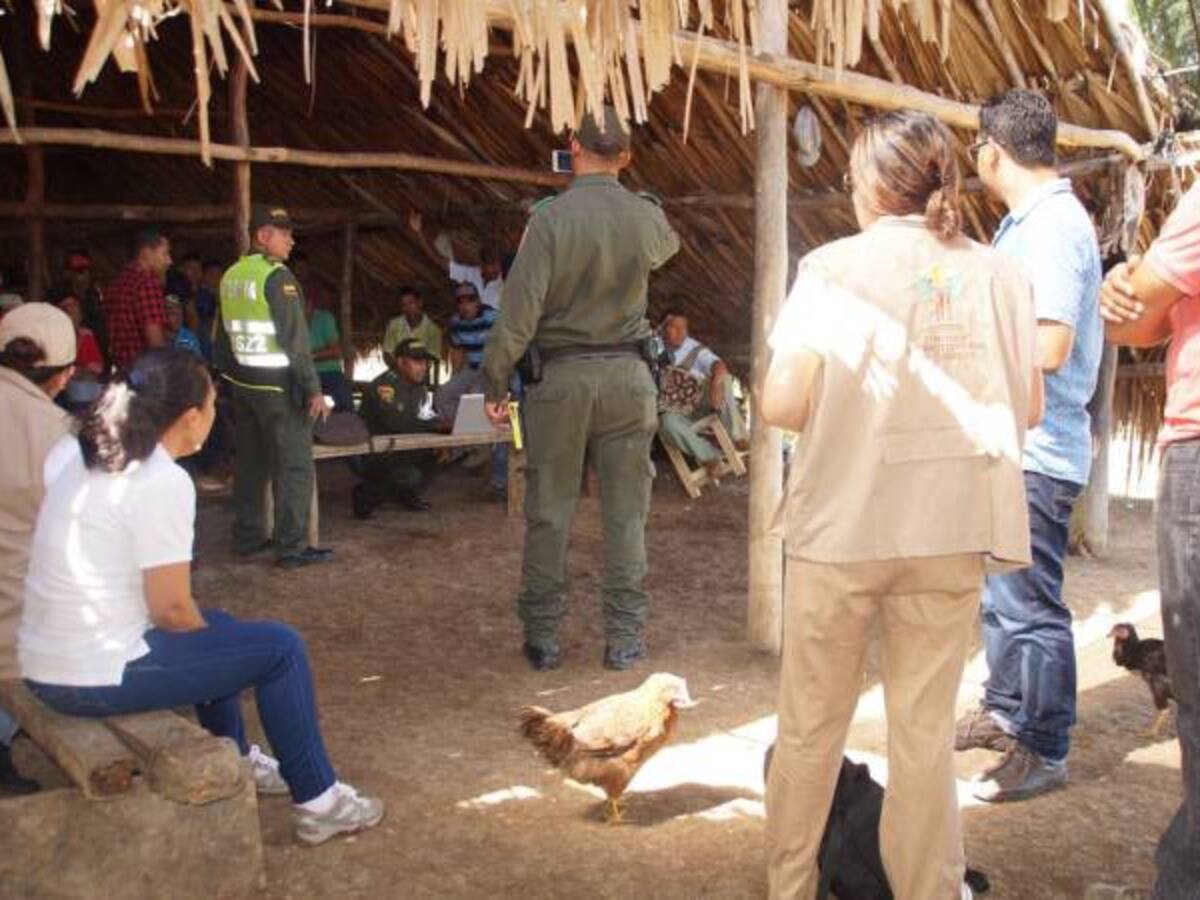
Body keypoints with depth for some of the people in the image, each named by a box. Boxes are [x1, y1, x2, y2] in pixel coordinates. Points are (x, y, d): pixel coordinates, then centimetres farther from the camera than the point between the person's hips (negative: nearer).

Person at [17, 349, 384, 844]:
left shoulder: (72, 453, 6)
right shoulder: (164, 483, -19)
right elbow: (170, 608, -18)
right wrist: (208, 634, 2)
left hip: (40, 665, 9)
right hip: (96, 679, -9)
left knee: (214, 625, 29)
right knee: (281, 648, 0)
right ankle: (318, 801, 11)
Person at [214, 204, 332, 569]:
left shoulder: (231, 276, 9)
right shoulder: (277, 276, -15)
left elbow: (223, 336, 14)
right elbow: (294, 339, -18)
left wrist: (227, 376, 21)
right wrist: (313, 388, -17)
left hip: (241, 383, 8)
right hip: (277, 385, -8)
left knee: (250, 462, 16)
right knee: (294, 466, -1)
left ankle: (246, 538, 23)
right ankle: (291, 547, 1)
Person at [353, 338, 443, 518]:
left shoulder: (420, 386, 6)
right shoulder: (384, 385, -21)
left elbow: (430, 416, 5)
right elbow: (396, 423, -33)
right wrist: (435, 425, -29)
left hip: (403, 451, 9)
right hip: (374, 456, -9)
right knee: (411, 477, -31)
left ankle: (408, 495, 8)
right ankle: (365, 495, -4)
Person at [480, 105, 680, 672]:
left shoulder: (551, 218, -11)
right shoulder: (647, 218, -1)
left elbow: (519, 311, -13)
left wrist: (495, 382, -3)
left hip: (561, 376, -2)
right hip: (627, 375, 2)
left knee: (549, 513, 7)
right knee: (626, 512, 8)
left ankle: (542, 638, 14)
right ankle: (624, 638, 12)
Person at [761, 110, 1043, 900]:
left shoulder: (835, 266, -6)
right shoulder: (997, 273, 2)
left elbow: (782, 404, -12)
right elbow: (1028, 407, 7)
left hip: (842, 523, -2)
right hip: (950, 530, 2)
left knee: (811, 727, 13)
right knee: (926, 730, 12)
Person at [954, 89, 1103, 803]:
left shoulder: (1054, 226, -18)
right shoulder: (1028, 222, 14)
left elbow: (1049, 347, -25)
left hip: (1037, 453, -11)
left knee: (1030, 605, -2)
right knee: (1001, 592, 21)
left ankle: (1045, 751, 11)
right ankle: (1006, 713, 37)